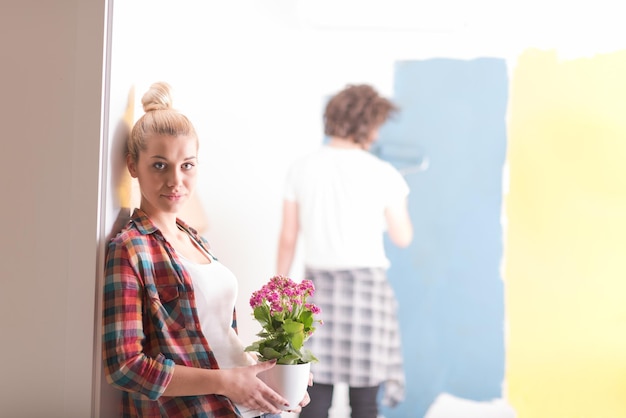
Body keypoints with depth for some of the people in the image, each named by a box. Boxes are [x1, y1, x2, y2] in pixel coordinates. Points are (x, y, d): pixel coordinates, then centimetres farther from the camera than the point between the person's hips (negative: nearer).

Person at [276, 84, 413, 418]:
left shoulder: (301, 169, 1)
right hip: (366, 287, -3)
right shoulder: (383, 174, -6)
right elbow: (402, 238, 4)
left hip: (318, 286, 3)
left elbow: (288, 237, 4)